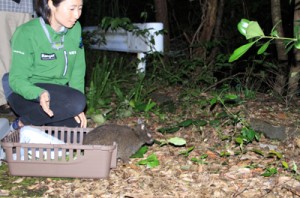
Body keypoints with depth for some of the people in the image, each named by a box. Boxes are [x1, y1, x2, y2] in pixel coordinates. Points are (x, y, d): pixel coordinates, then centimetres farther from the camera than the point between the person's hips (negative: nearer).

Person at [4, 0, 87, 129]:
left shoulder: (75, 28, -6)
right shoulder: (27, 33, -21)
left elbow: (78, 69, -2)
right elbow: (17, 79, -19)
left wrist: (76, 107, -12)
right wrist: (40, 94, -40)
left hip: (57, 92, 6)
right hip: (26, 94, -6)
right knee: (76, 100, -30)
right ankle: (23, 123, -10)